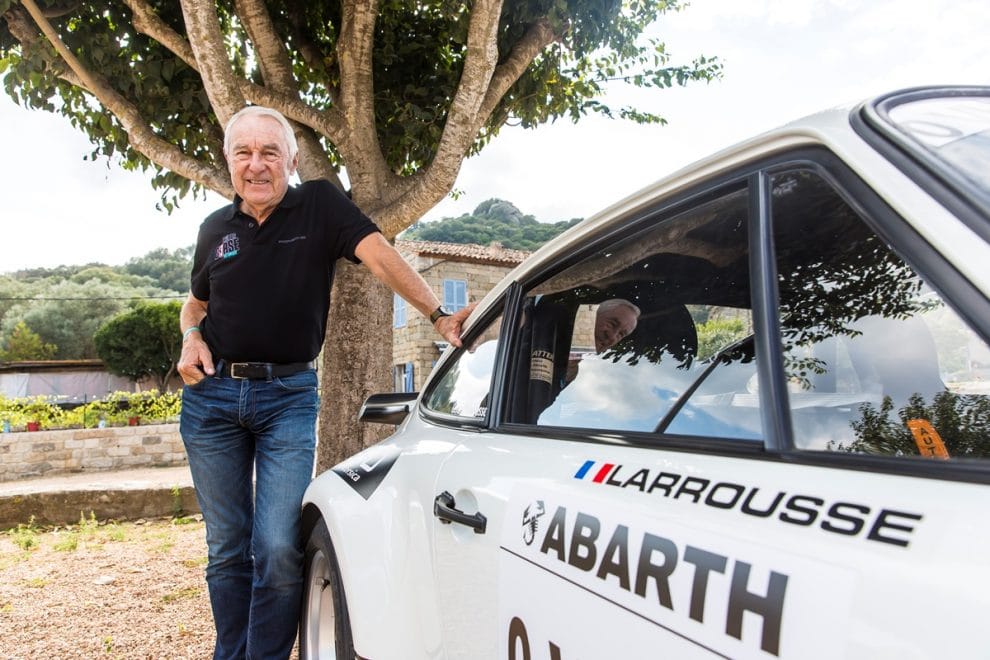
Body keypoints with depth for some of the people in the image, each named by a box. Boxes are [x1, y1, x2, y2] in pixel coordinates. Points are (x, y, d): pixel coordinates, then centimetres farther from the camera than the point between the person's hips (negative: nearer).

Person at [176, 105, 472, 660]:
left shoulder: (321, 205, -3)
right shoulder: (216, 229, 8)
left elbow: (380, 255, -17)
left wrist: (439, 315, -31)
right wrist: (191, 335, 0)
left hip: (289, 396, -3)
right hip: (212, 394, 4)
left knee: (279, 549, -9)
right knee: (227, 549, 12)